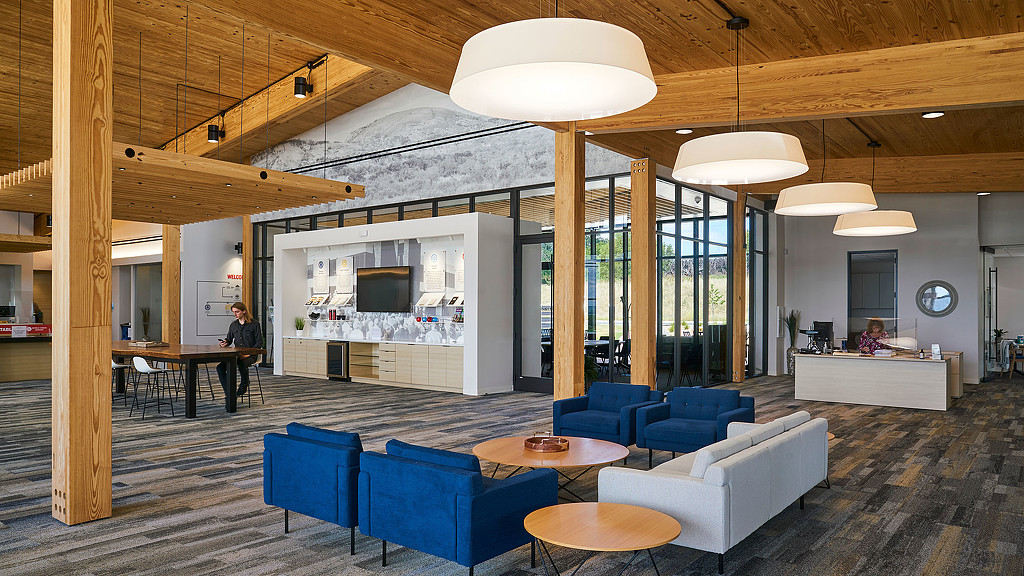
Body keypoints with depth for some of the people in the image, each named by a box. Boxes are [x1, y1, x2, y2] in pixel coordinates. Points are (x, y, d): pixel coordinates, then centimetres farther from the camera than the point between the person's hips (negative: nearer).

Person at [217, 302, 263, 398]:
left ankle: (244, 386, -8)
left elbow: (259, 342, -5)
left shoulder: (254, 324, -3)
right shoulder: (233, 325, 13)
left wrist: (248, 353, -16)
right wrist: (225, 343, -2)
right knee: (220, 367, -19)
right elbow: (229, 339, 23)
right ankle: (228, 394, -17)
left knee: (242, 365, -38)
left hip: (250, 355, -5)